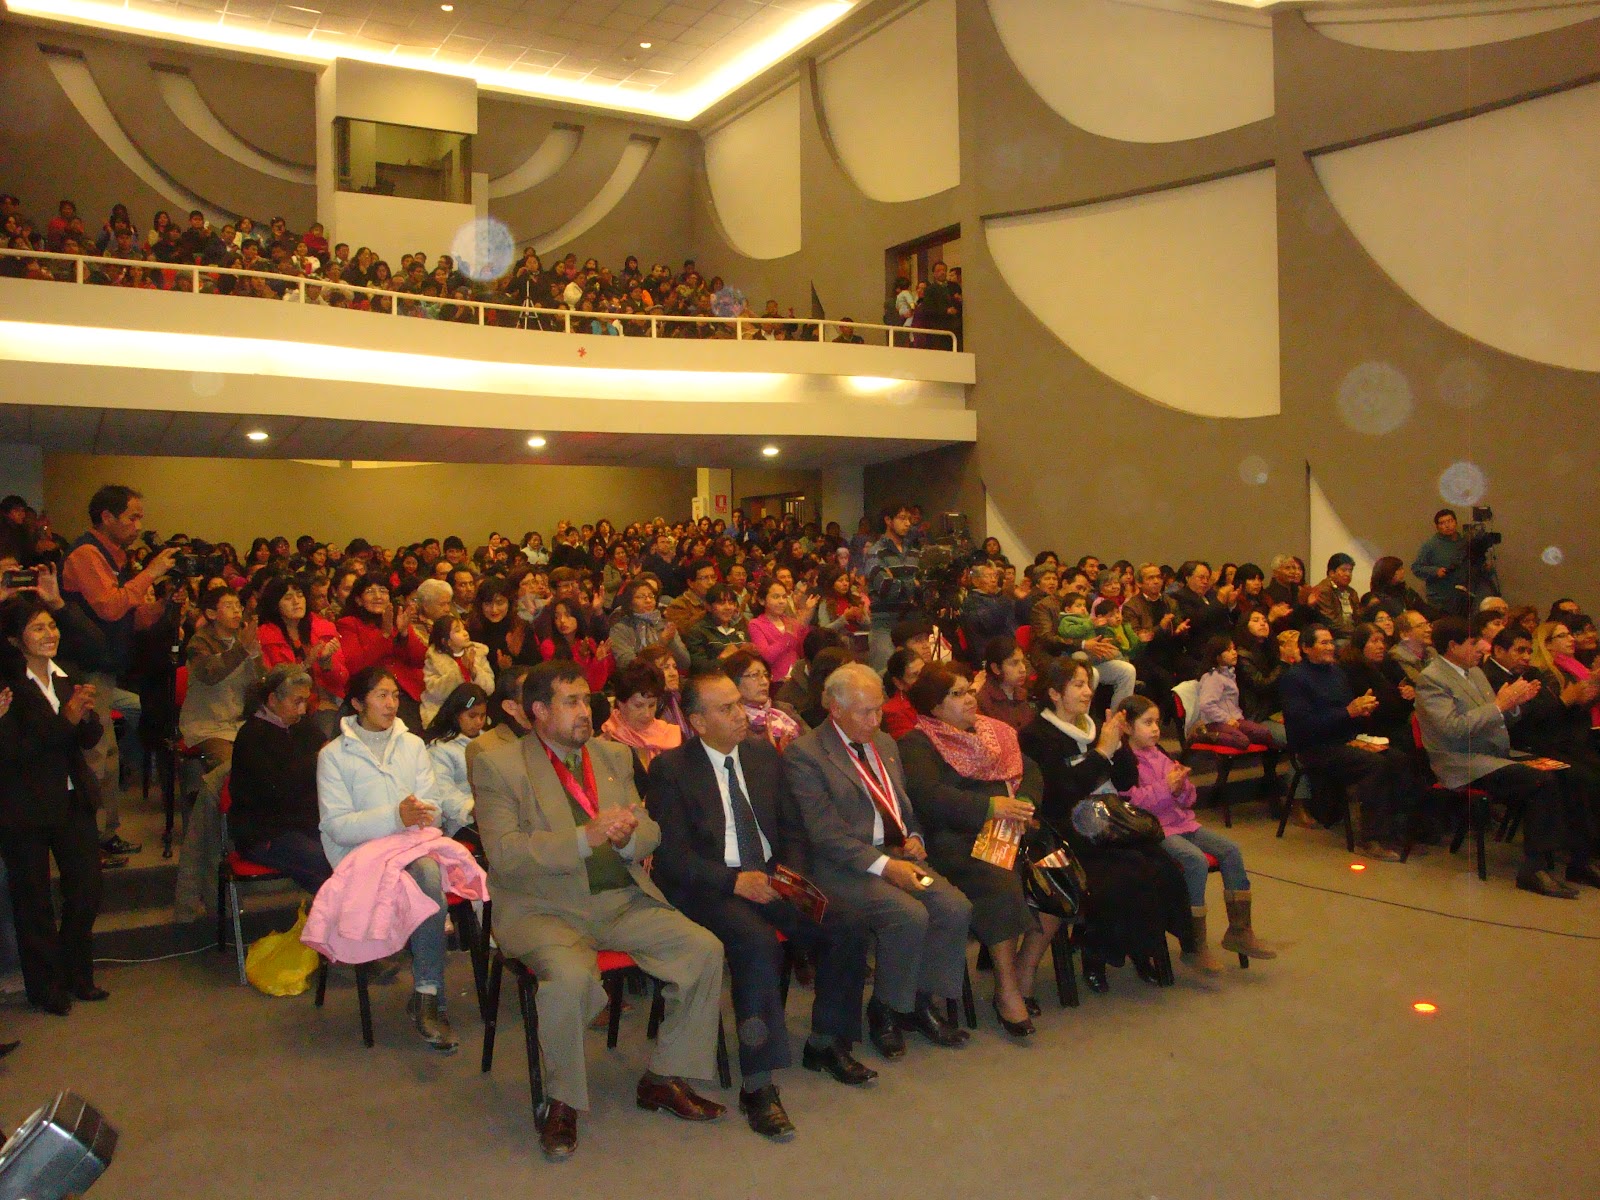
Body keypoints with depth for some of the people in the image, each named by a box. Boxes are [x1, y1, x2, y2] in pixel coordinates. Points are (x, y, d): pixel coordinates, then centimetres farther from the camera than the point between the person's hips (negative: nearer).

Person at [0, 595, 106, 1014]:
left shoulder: (70, 680, 6)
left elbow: (91, 739, 5)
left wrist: (87, 714, -16)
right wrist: (67, 719, -28)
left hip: (73, 801, 5)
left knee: (87, 891, 10)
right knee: (34, 901, 8)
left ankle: (78, 976, 28)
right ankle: (46, 986, 23)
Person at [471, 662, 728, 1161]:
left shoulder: (614, 756, 15)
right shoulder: (498, 765, -2)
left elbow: (650, 831, 14)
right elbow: (505, 852, -13)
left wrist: (628, 835, -12)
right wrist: (585, 838, -24)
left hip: (622, 900, 5)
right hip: (545, 907, -5)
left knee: (706, 949, -12)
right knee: (569, 976, -34)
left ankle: (663, 1078, 6)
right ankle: (562, 1102, -8)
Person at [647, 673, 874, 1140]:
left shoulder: (764, 756, 11)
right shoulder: (670, 768, -5)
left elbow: (793, 828, 16)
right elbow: (672, 853, -12)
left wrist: (791, 872, -5)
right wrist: (736, 882, -22)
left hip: (772, 877, 6)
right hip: (709, 888, -6)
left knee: (847, 927, -14)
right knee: (758, 941, -34)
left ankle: (825, 1044, 8)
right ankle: (758, 1085, -25)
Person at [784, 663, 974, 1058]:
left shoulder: (885, 743, 17)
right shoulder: (804, 754, -9)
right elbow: (825, 832, -15)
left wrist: (913, 836, 5)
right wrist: (884, 865, -21)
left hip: (899, 855, 7)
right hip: (846, 866, -7)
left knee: (956, 908, -16)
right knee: (910, 916, -28)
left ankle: (922, 1002, 4)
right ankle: (884, 1011, -4)